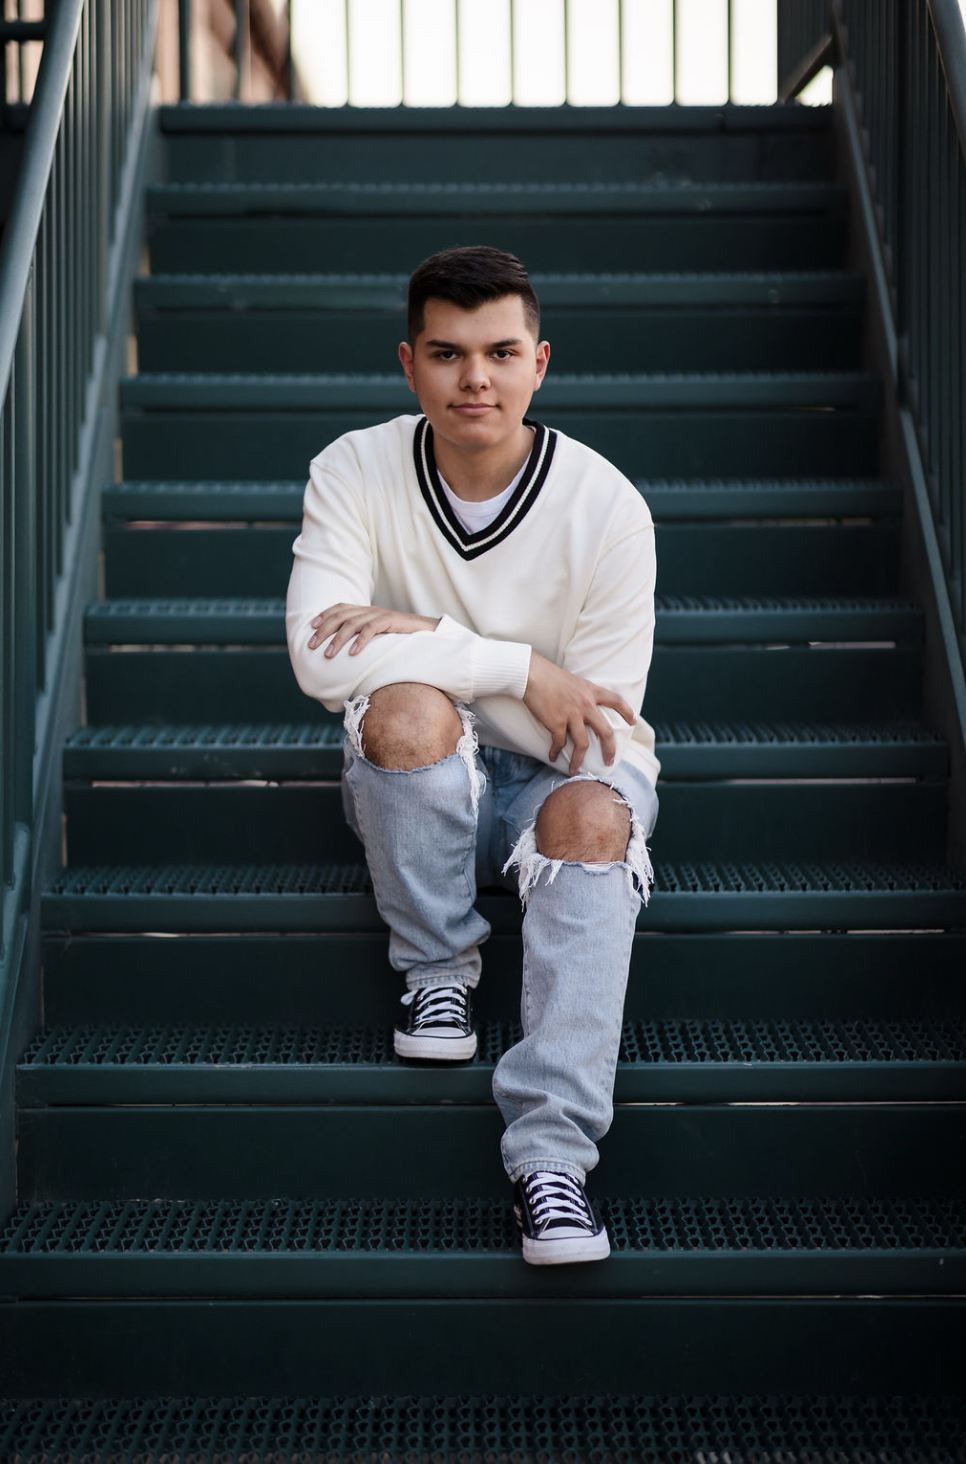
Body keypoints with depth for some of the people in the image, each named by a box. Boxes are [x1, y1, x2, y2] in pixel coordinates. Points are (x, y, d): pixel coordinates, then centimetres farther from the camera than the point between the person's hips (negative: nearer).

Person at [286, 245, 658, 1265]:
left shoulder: (608, 509, -14)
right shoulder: (356, 473, -10)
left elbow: (599, 723, -15)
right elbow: (319, 655, -24)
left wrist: (430, 635, -22)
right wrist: (520, 669, -27)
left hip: (563, 777, -1)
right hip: (421, 793, 1)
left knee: (593, 814, -36)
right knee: (408, 708, -34)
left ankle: (551, 1147, -42)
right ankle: (438, 970, -10)